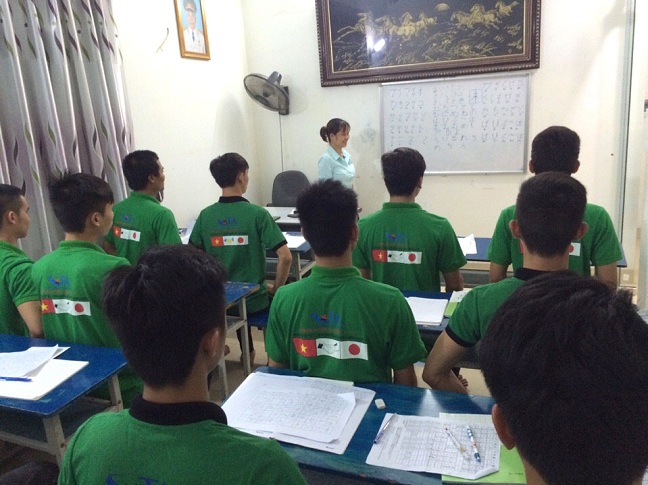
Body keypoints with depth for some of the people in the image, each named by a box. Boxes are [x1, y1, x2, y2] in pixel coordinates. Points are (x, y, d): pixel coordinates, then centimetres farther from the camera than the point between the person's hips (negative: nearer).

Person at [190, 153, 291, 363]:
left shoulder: (205, 215, -6)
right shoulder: (257, 213, -16)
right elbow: (285, 257, -21)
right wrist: (275, 288, -5)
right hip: (254, 300, -3)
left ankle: (248, 352, 42)